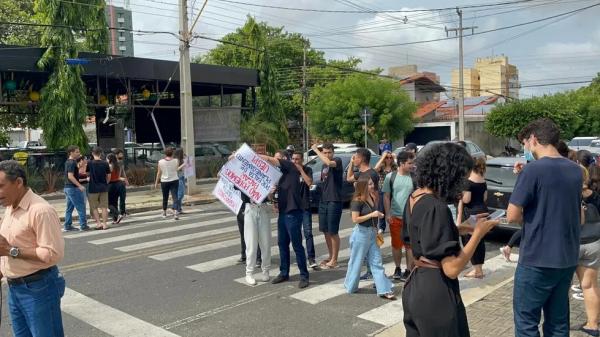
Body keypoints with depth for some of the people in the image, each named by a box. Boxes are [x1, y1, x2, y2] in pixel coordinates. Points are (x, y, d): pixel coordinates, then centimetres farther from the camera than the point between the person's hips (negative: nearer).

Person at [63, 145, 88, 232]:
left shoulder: (68, 162, 15)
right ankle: (83, 225, -1)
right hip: (73, 188, -10)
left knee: (69, 208, 12)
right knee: (81, 207, -4)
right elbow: (70, 176, -23)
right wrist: (80, 186, -25)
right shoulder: (72, 163, -15)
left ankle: (67, 226, 15)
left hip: (68, 188, 10)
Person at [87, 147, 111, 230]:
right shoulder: (105, 164, -3)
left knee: (94, 207, 9)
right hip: (104, 188, 2)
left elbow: (87, 173, 2)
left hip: (93, 189, -2)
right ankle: (104, 223, 8)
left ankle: (98, 223, 3)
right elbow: (109, 176, 2)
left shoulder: (90, 163, -8)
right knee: (104, 207, 8)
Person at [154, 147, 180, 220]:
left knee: (165, 198, 16)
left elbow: (159, 173, -1)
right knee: (175, 197, -5)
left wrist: (156, 182, 9)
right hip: (174, 181, -1)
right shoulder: (176, 161, -6)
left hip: (164, 182, 1)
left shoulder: (161, 162, -6)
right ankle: (175, 212, -21)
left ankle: (164, 213, 30)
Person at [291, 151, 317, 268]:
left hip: (305, 206, -2)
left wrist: (300, 170, -14)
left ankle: (311, 259, -6)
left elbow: (309, 182, -16)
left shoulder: (307, 169, 1)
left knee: (308, 232, -7)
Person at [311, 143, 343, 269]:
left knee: (333, 232, -1)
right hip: (323, 201, 8)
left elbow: (329, 163, -31)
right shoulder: (324, 165, 15)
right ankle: (331, 256, 26)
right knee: (325, 231, 13)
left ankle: (334, 260, 8)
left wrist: (316, 150, -21)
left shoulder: (337, 161, -8)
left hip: (334, 201, -8)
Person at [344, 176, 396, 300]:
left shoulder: (372, 198, 7)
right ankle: (350, 287, 25)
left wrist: (378, 215, 7)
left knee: (377, 262, 5)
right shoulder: (357, 201, -16)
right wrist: (372, 215, -21)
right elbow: (355, 219, -21)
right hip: (361, 233, -7)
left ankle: (384, 290, 7)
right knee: (356, 261, 7)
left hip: (372, 233, 7)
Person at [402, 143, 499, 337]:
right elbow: (452, 268, -24)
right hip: (435, 293, -9)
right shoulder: (435, 207, -24)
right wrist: (478, 233, -14)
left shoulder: (414, 197, 4)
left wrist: (461, 228, 10)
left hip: (415, 288, 9)